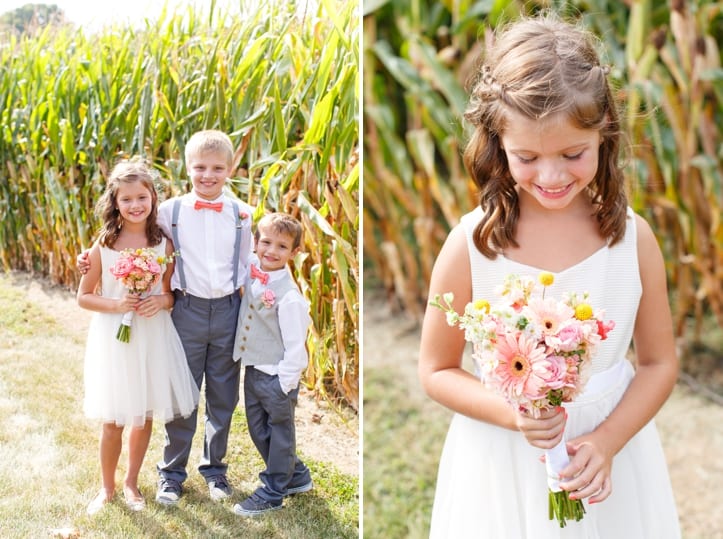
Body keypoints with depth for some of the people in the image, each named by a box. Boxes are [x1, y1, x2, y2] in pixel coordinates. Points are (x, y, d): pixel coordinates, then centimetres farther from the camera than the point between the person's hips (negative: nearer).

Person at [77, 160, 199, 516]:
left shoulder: (163, 244, -3)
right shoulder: (103, 246, -7)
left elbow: (173, 294, 6)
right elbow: (84, 297, -1)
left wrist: (161, 301, -16)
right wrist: (117, 304, -17)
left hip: (153, 338, 2)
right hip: (113, 338, -2)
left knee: (145, 416, 12)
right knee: (113, 420, 6)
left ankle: (131, 482, 33)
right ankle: (107, 488, 27)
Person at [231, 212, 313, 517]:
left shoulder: (288, 295, -22)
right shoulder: (252, 273, -3)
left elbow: (295, 343, -19)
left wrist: (285, 383, -16)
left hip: (277, 377, -8)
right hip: (252, 369, 8)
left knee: (279, 434, 11)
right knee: (258, 431, 20)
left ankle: (272, 494, 25)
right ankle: (296, 477, 37)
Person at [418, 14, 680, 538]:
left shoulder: (633, 237, -10)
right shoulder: (471, 244, -15)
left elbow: (660, 363, -1)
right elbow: (437, 370, -6)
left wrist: (607, 441, -14)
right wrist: (511, 414, -21)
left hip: (610, 452, 2)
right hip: (503, 464, -1)